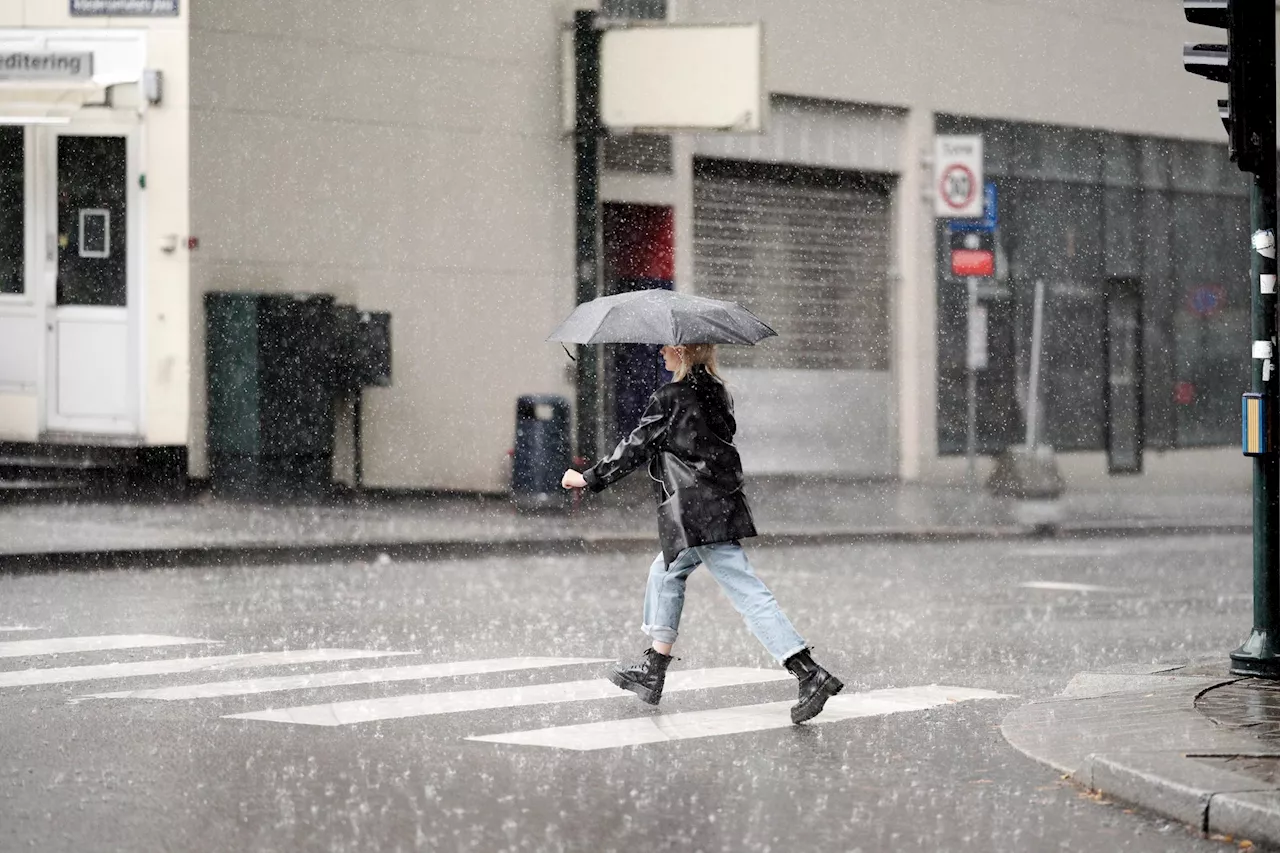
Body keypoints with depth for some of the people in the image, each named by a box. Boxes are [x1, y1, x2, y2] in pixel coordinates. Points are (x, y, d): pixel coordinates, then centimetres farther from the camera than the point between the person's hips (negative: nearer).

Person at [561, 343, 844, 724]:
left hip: (698, 513, -8)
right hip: (721, 503, 8)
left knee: (748, 592, -6)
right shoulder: (717, 393, 12)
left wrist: (590, 478, 3)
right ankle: (653, 669, 25)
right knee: (665, 573, 20)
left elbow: (636, 447, -7)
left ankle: (810, 674, -12)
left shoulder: (669, 399, -10)